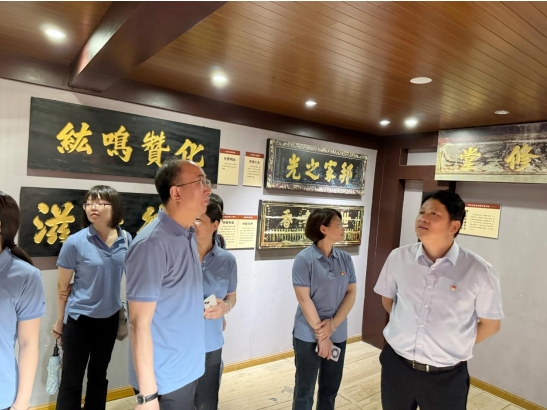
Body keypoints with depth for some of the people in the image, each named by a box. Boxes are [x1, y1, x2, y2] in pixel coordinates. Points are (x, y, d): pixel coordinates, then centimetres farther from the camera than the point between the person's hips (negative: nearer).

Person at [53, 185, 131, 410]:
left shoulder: (126, 239, -7)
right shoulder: (75, 242, -16)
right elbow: (62, 286, -6)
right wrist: (59, 320, 2)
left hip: (110, 317, 4)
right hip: (80, 318, -3)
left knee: (98, 375, 21)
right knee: (72, 379, 8)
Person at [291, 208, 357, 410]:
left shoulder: (345, 259, 1)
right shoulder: (304, 258, -14)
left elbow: (351, 293, -1)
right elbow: (304, 299, -15)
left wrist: (333, 325, -12)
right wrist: (321, 334, -13)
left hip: (338, 335, 5)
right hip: (309, 336, -4)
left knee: (331, 388, 19)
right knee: (304, 390, 12)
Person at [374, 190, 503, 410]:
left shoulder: (479, 271, -14)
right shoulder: (398, 258, -7)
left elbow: (491, 324, 0)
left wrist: (453, 347, 0)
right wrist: (406, 326, 7)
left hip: (446, 377, -2)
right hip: (396, 365, 2)